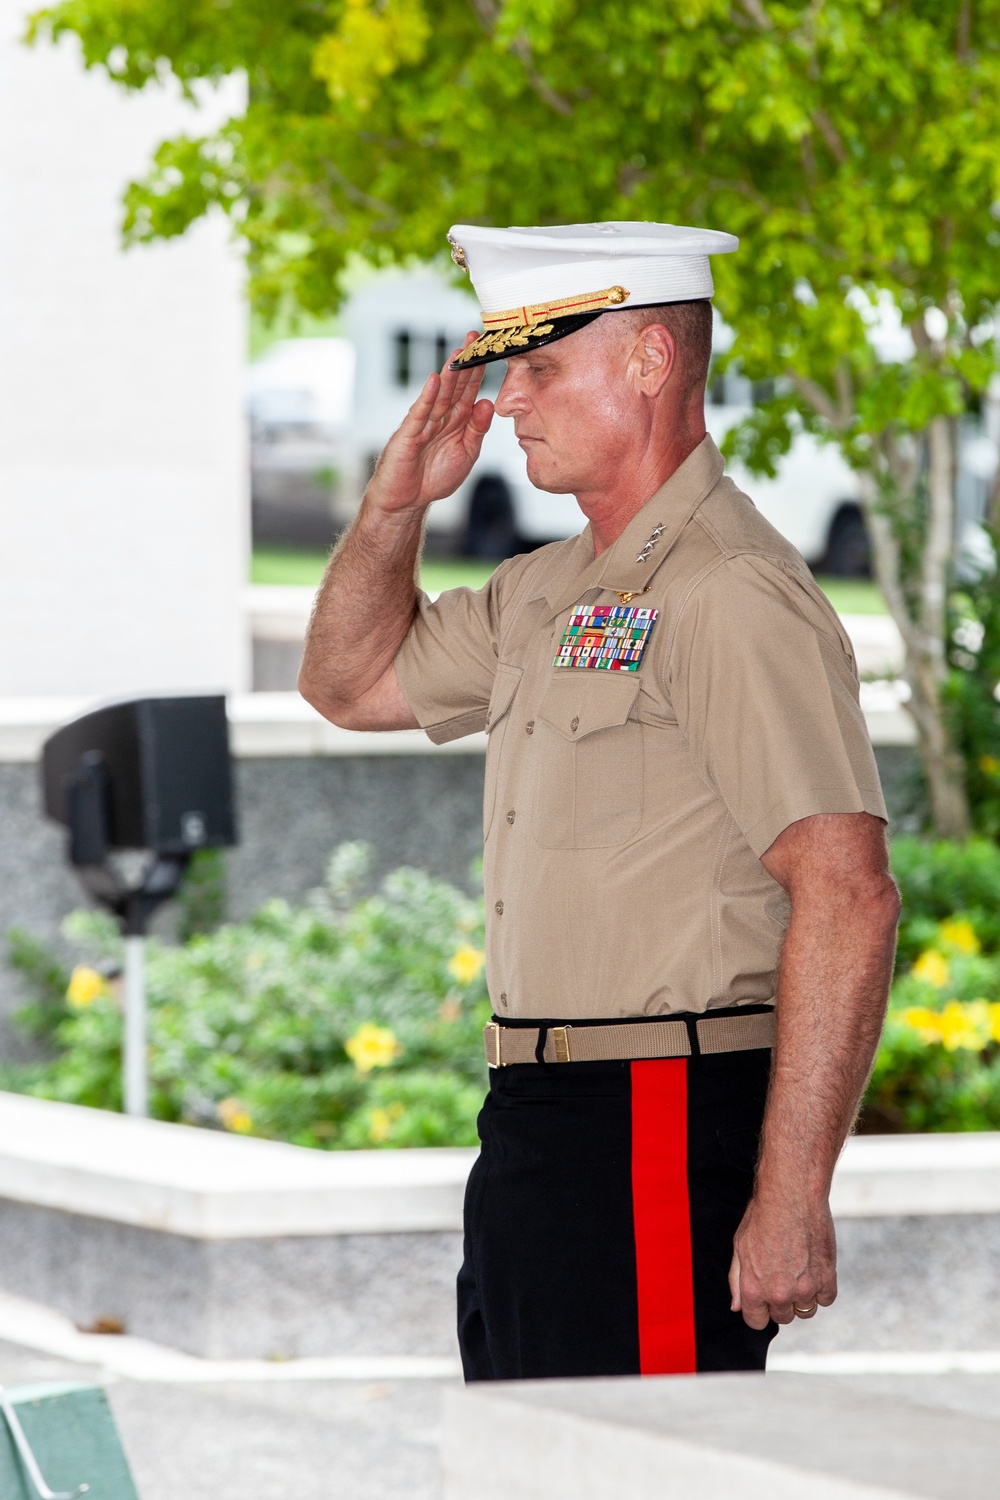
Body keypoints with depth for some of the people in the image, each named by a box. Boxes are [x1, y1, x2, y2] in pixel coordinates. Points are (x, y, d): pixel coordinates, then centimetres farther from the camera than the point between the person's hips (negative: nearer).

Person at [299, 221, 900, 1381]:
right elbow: (351, 682, 31)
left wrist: (791, 1199, -25)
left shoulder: (734, 598, -15)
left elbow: (847, 897, -21)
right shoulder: (551, 591, 16)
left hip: (670, 1136, -10)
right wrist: (395, 505, 11)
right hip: (534, 1128, 10)